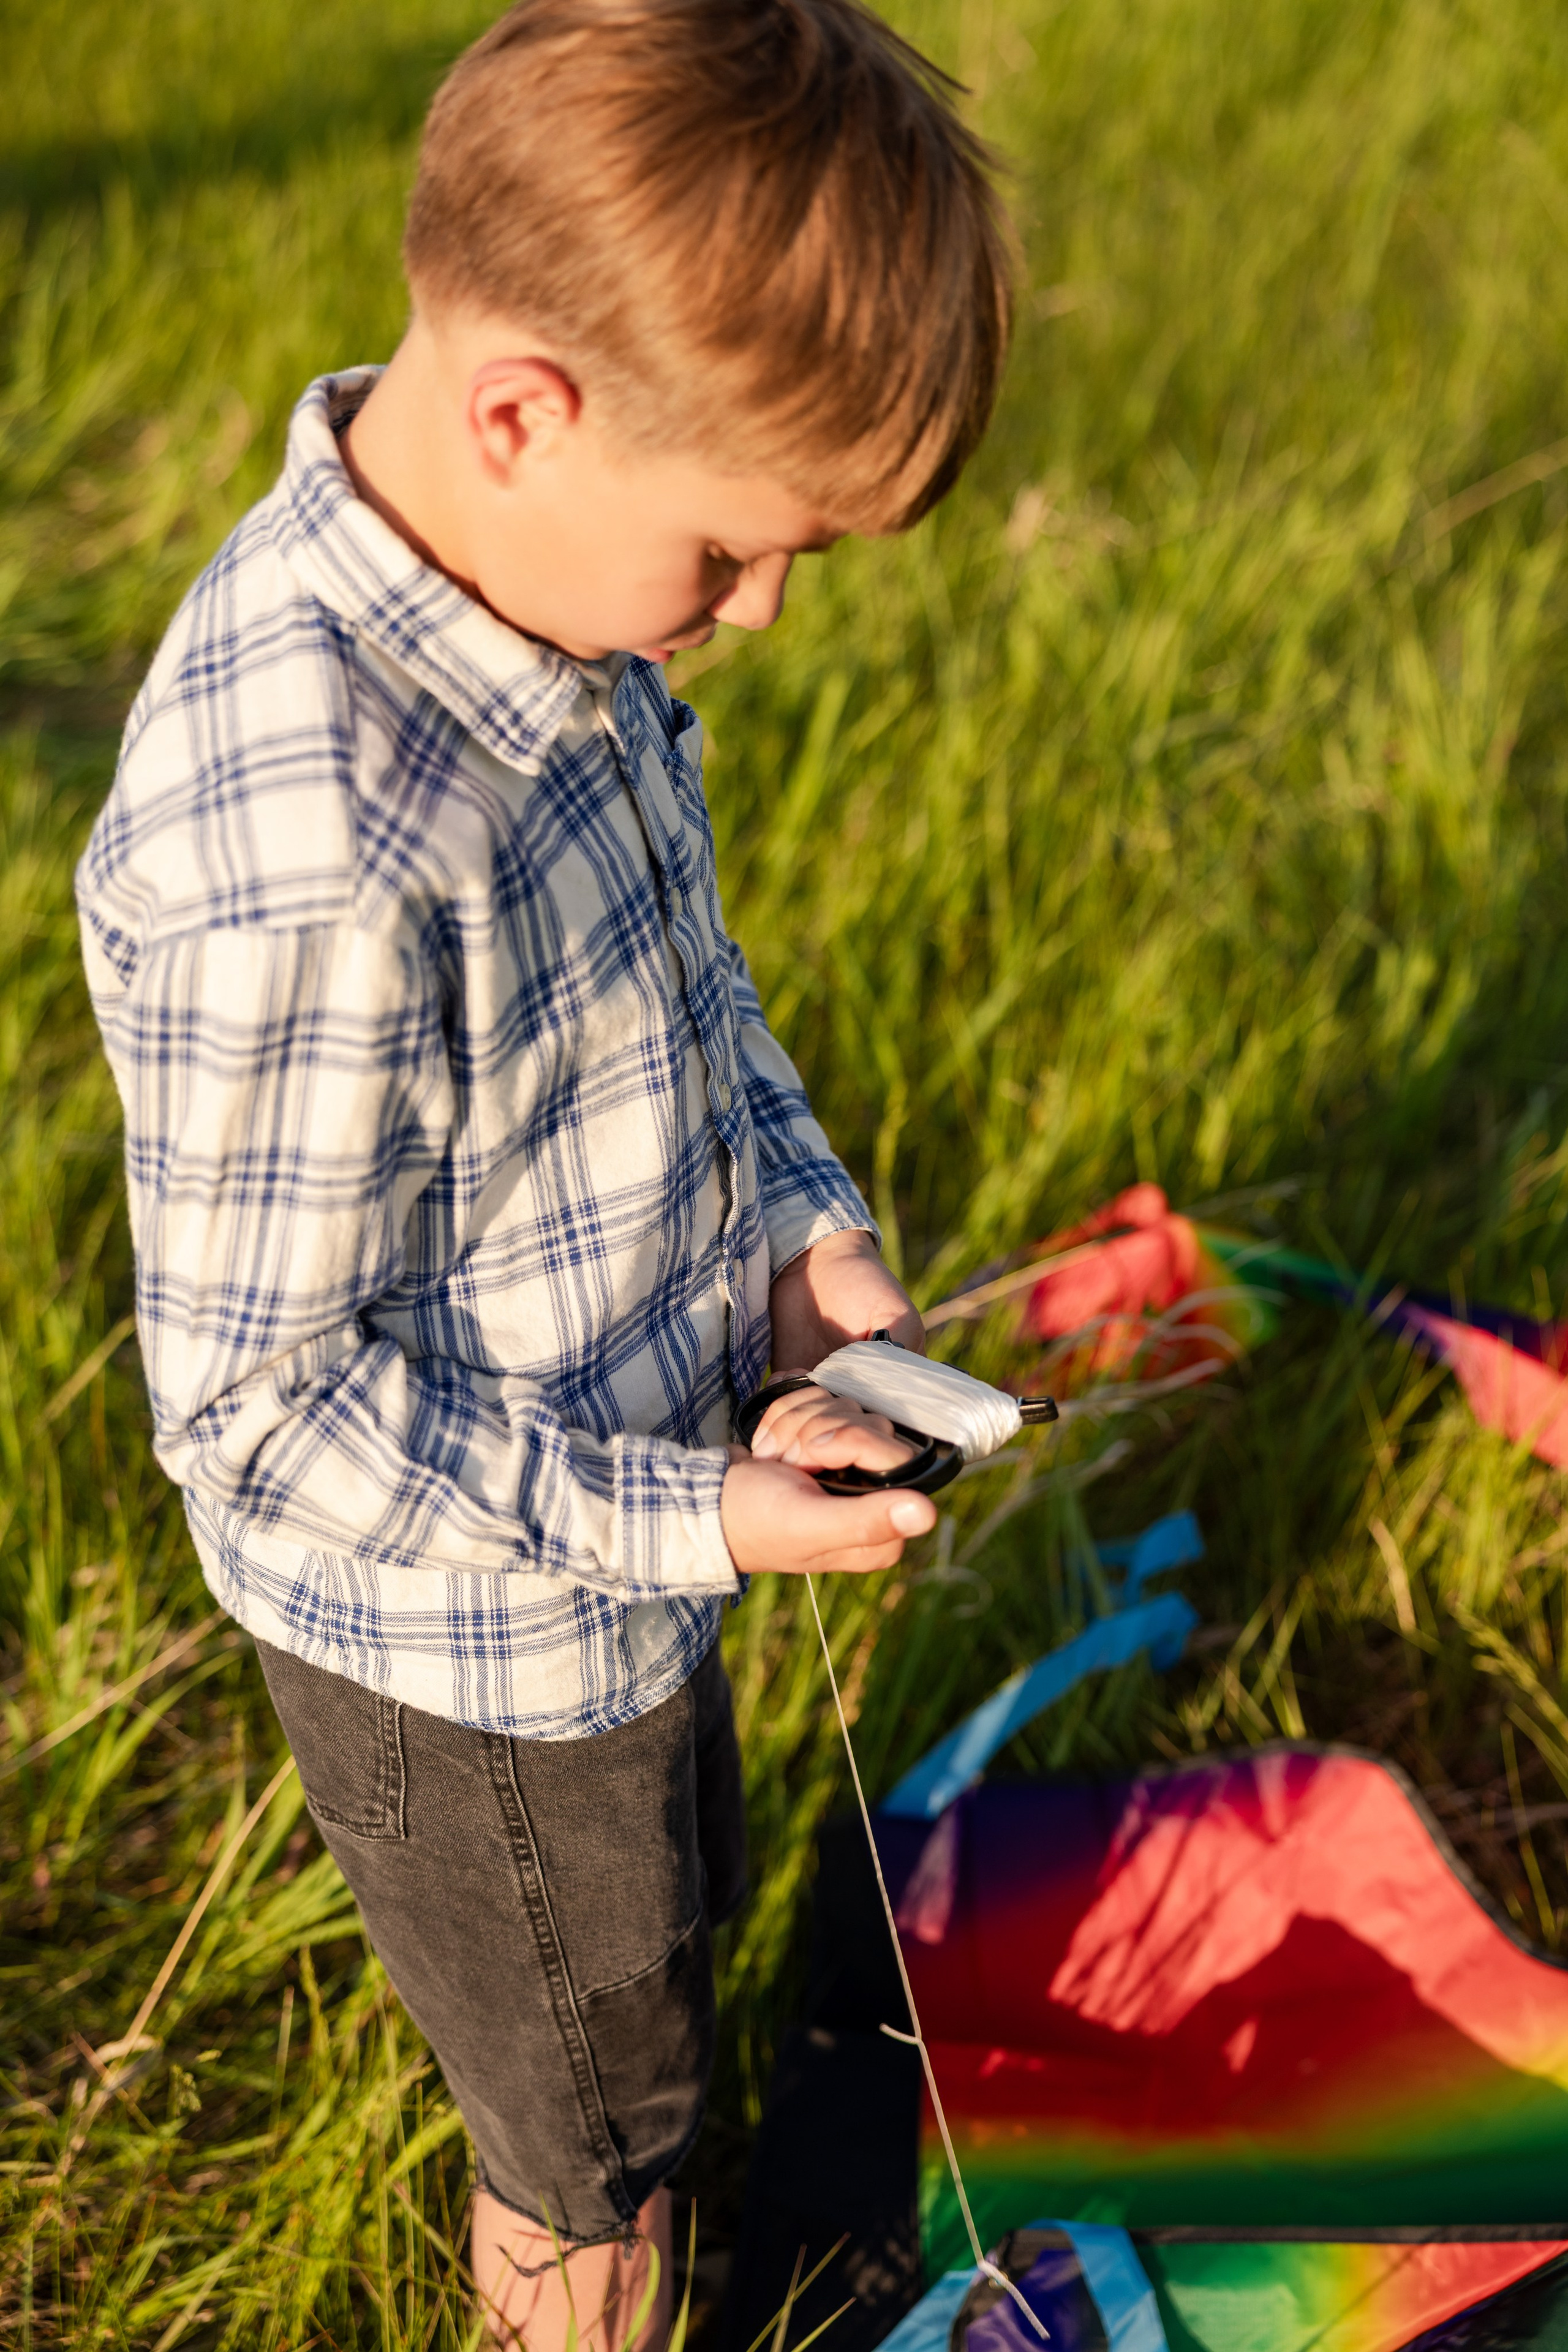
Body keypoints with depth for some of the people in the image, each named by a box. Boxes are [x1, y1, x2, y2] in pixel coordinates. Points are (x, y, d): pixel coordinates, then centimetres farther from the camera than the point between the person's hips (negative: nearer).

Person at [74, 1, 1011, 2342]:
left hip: (623, 1530, 8)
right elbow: (264, 1406, -28)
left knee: (676, 1924, 34)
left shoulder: (545, 575, -11)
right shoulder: (298, 863, -40)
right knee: (596, 2111, 21)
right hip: (468, 1644, -8)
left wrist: (786, 1206, -5)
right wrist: (683, 1522, -25)